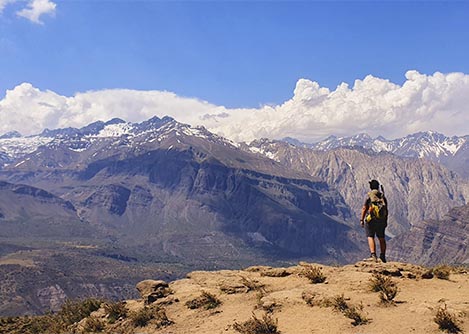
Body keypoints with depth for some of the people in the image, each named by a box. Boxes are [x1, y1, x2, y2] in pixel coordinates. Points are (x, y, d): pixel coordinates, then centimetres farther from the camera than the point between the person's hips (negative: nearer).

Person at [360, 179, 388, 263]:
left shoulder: (369, 195, -7)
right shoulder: (382, 196, 6)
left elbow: (364, 208, -10)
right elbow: (386, 210, 8)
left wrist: (361, 219, -4)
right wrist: (386, 221, 16)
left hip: (370, 219, -4)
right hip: (381, 221, 4)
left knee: (370, 237, -2)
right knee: (381, 238, 15)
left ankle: (373, 254, -20)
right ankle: (383, 255, 20)